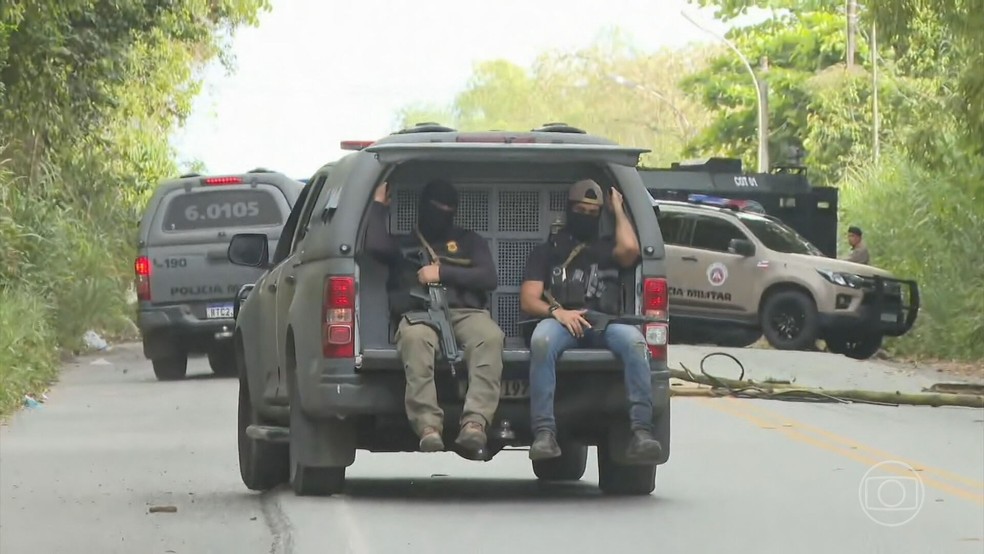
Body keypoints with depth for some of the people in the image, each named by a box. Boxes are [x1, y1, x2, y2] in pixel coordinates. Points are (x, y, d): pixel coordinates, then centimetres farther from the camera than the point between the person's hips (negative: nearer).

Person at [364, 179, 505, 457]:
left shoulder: (468, 241, 30)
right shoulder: (403, 245, 27)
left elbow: (489, 278, 13)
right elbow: (376, 246, 3)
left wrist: (442, 273, 3)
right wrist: (379, 204, 16)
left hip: (465, 312, 1)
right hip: (418, 314, -1)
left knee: (490, 336, -37)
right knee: (415, 337, -41)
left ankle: (475, 422, -53)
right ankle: (427, 425, -51)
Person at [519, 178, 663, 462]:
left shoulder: (607, 249, 28)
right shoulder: (546, 251, 26)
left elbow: (630, 249, 1)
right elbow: (528, 300, 12)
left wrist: (618, 209, 17)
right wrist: (557, 311, -10)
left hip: (604, 324, 1)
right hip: (561, 322, -1)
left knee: (633, 340, -35)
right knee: (542, 339, -39)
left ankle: (641, 431, -43)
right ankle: (544, 433, -45)